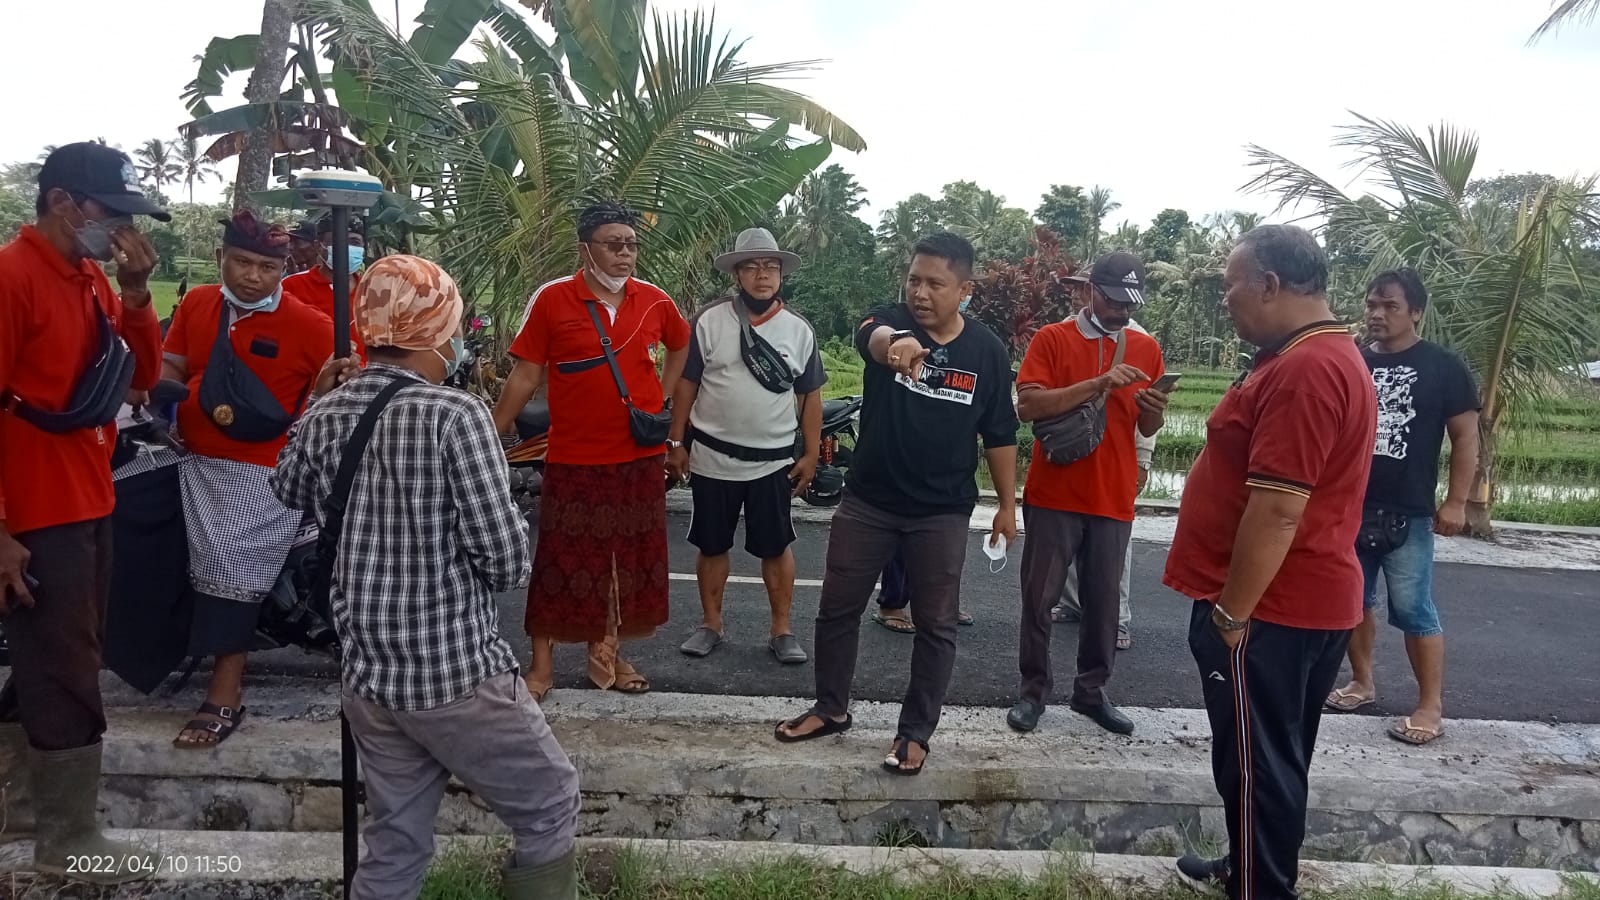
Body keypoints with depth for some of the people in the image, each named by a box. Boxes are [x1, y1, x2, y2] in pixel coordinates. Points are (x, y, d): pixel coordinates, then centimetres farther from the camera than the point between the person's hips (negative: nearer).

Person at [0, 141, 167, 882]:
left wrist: (136, 293, -6)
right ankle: (67, 841, 14)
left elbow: (143, 376, 9)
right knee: (67, 677, 0)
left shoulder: (93, 279, 10)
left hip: (88, 505, 8)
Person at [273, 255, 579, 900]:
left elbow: (286, 490, 24)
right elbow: (507, 561, -19)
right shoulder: (454, 413, -17)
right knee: (550, 805, 14)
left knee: (393, 846, 20)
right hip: (456, 670, -6)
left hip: (367, 674, 7)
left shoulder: (325, 415, 1)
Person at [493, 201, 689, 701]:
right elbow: (525, 376, -4)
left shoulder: (655, 302, 2)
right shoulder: (551, 301, -7)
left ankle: (607, 654, 28)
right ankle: (541, 664, 15)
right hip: (574, 458, -3)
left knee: (629, 561, 12)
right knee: (561, 561, 3)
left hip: (641, 457, 4)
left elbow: (680, 346, 22)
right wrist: (491, 436, -6)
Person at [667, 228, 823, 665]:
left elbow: (809, 396, 5)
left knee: (776, 547, 7)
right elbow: (686, 384, 1)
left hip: (774, 460, 0)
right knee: (712, 545, 10)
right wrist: (676, 442, -1)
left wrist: (811, 454, 2)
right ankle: (711, 625, 25)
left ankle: (782, 631, 18)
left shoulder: (799, 330, 1)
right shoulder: (710, 321, -4)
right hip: (712, 457, 0)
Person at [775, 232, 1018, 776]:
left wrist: (1007, 504, 5)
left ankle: (916, 731, 22)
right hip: (868, 501, 1)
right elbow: (872, 337, -35)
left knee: (935, 625, 6)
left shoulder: (987, 351, -3)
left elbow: (1000, 435, 5)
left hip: (942, 512, 0)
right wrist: (896, 342, -58)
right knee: (838, 609, 11)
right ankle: (831, 709, 31)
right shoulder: (891, 320, -8)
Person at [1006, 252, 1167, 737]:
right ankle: (1034, 689, 18)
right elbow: (1027, 406, -17)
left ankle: (1091, 689, 24)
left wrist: (1154, 410, -12)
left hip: (1114, 497, 3)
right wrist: (1099, 383, -24)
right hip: (1053, 494, -3)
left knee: (1103, 599, 10)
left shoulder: (1147, 348, 8)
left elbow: (1147, 429, 12)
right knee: (1040, 596, 5)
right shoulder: (1052, 338, -4)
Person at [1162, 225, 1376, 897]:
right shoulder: (1325, 357, 13)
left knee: (1256, 764, 3)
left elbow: (1277, 510, -28)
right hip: (1304, 600, 11)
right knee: (1272, 758, 22)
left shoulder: (1303, 370, -23)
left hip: (1268, 609, -11)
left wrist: (1230, 613, -21)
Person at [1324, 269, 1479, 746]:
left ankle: (1431, 706, 10)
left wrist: (1456, 502, -7)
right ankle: (1363, 682, 29)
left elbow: (1465, 435, -2)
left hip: (1407, 514, -4)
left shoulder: (1443, 366, -3)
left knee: (1414, 611, -1)